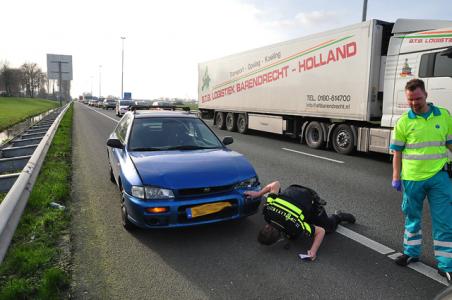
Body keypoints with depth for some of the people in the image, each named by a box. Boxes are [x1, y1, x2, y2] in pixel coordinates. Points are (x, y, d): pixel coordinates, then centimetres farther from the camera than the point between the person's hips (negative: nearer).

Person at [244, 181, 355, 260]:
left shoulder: (295, 228, -40)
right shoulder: (267, 209, -33)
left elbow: (321, 231, -25)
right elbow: (276, 184, -22)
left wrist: (313, 251, -34)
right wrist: (258, 193, -15)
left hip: (311, 201, -5)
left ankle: (338, 217, 35)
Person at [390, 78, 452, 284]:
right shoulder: (404, 121, -2)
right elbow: (397, 151, 1)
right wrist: (396, 177, -4)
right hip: (412, 178, 0)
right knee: (412, 217, 14)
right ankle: (411, 252, 32)